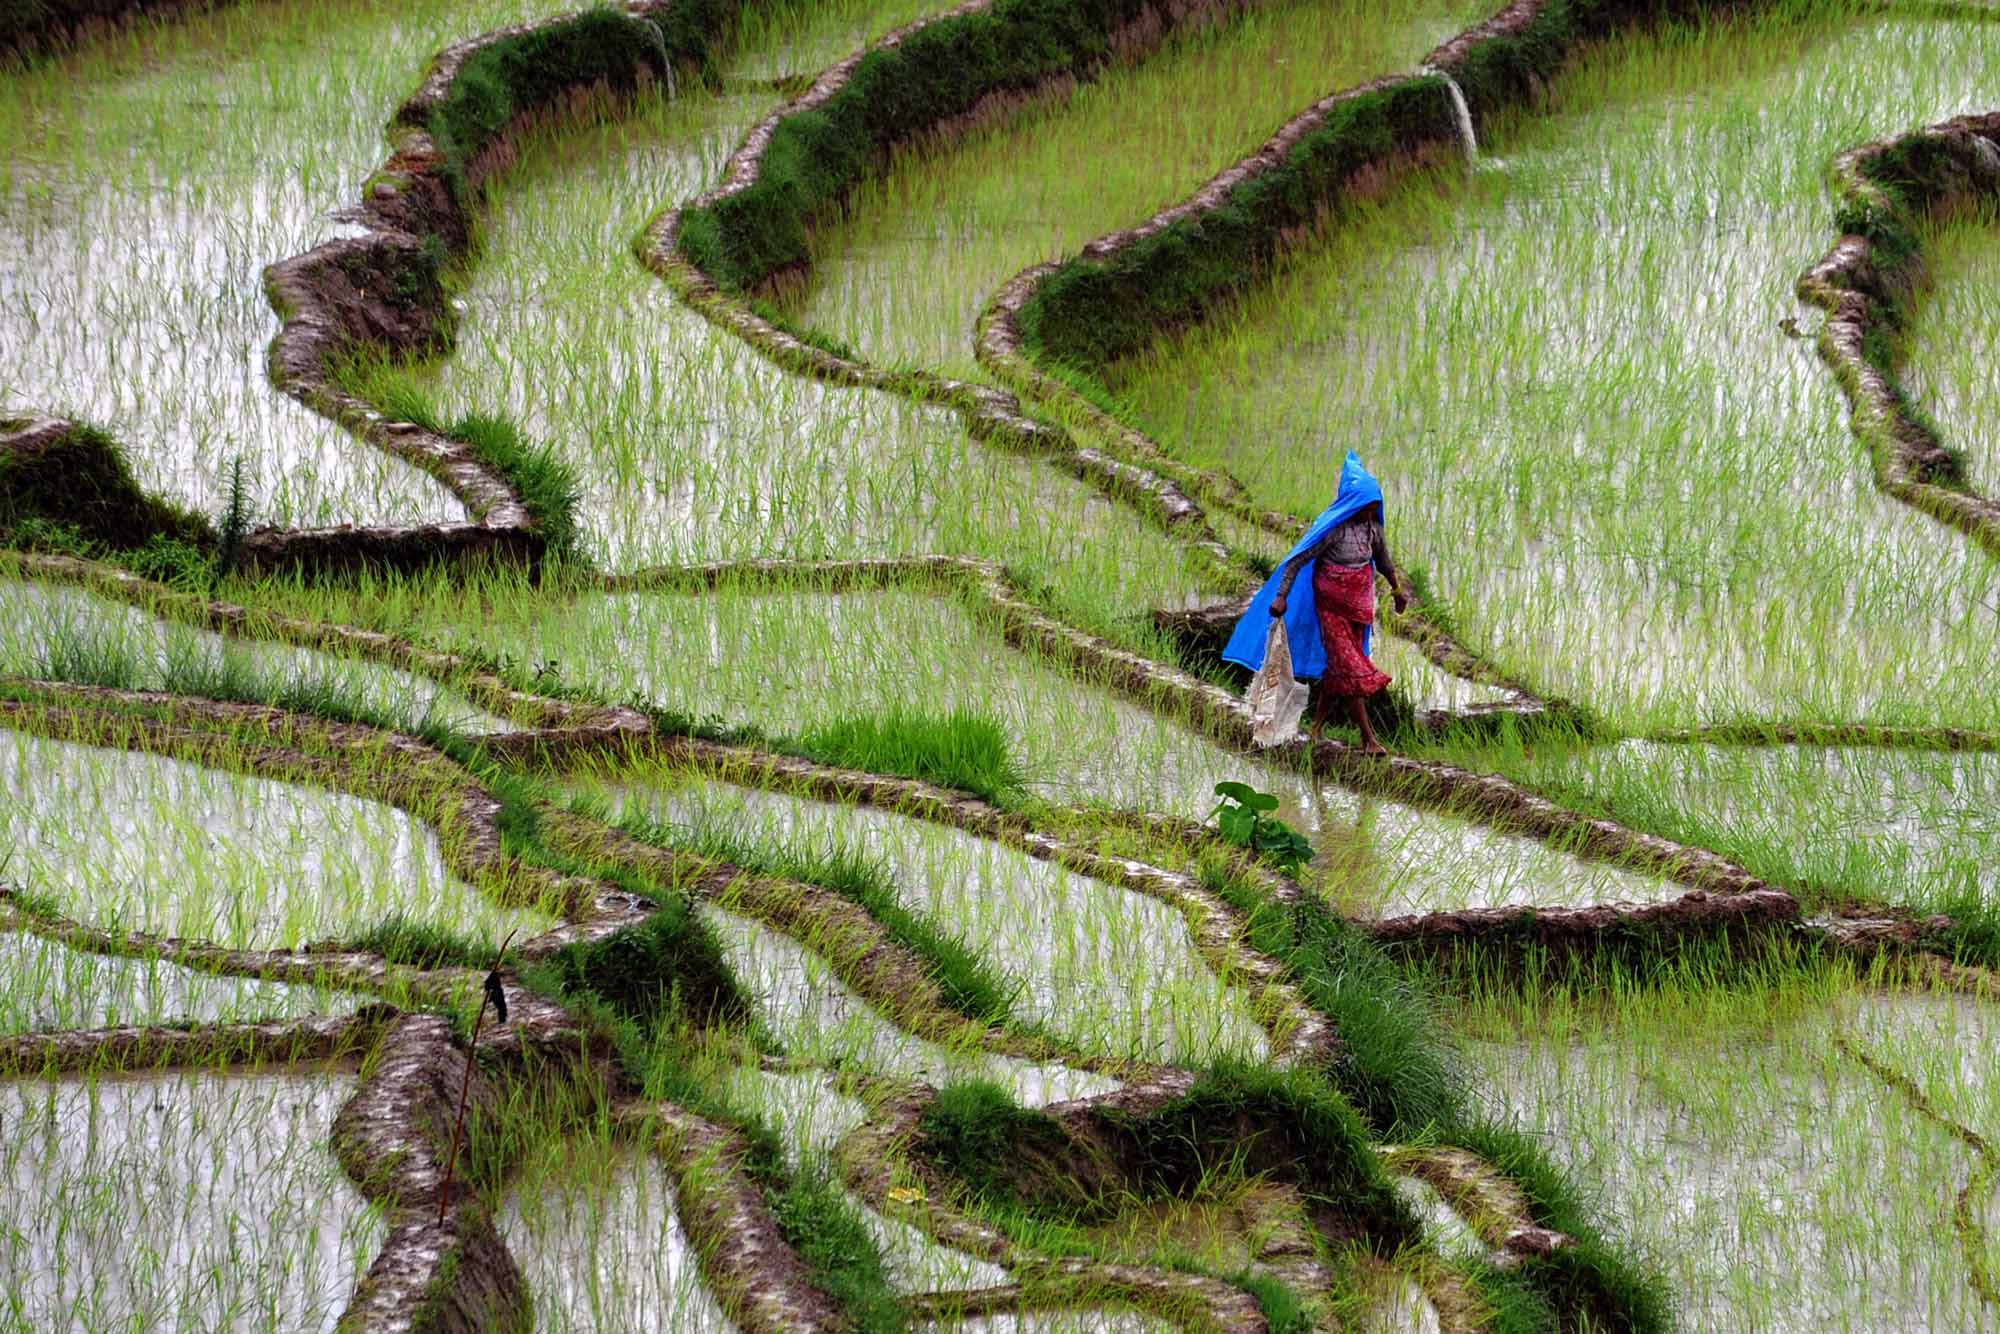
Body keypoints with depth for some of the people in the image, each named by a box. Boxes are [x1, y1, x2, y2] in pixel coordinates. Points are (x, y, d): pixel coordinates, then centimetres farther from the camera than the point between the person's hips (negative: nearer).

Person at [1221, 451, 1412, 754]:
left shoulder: (1371, 526, 0)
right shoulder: (1332, 529, -21)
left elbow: (1383, 559, 19)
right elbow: (1297, 561, -19)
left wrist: (1398, 589, 31)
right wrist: (1281, 597, -24)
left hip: (1358, 604, 7)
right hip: (1331, 605, -7)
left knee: (1337, 666, 12)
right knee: (1349, 669, -6)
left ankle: (1316, 727, 25)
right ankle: (1369, 740, -6)